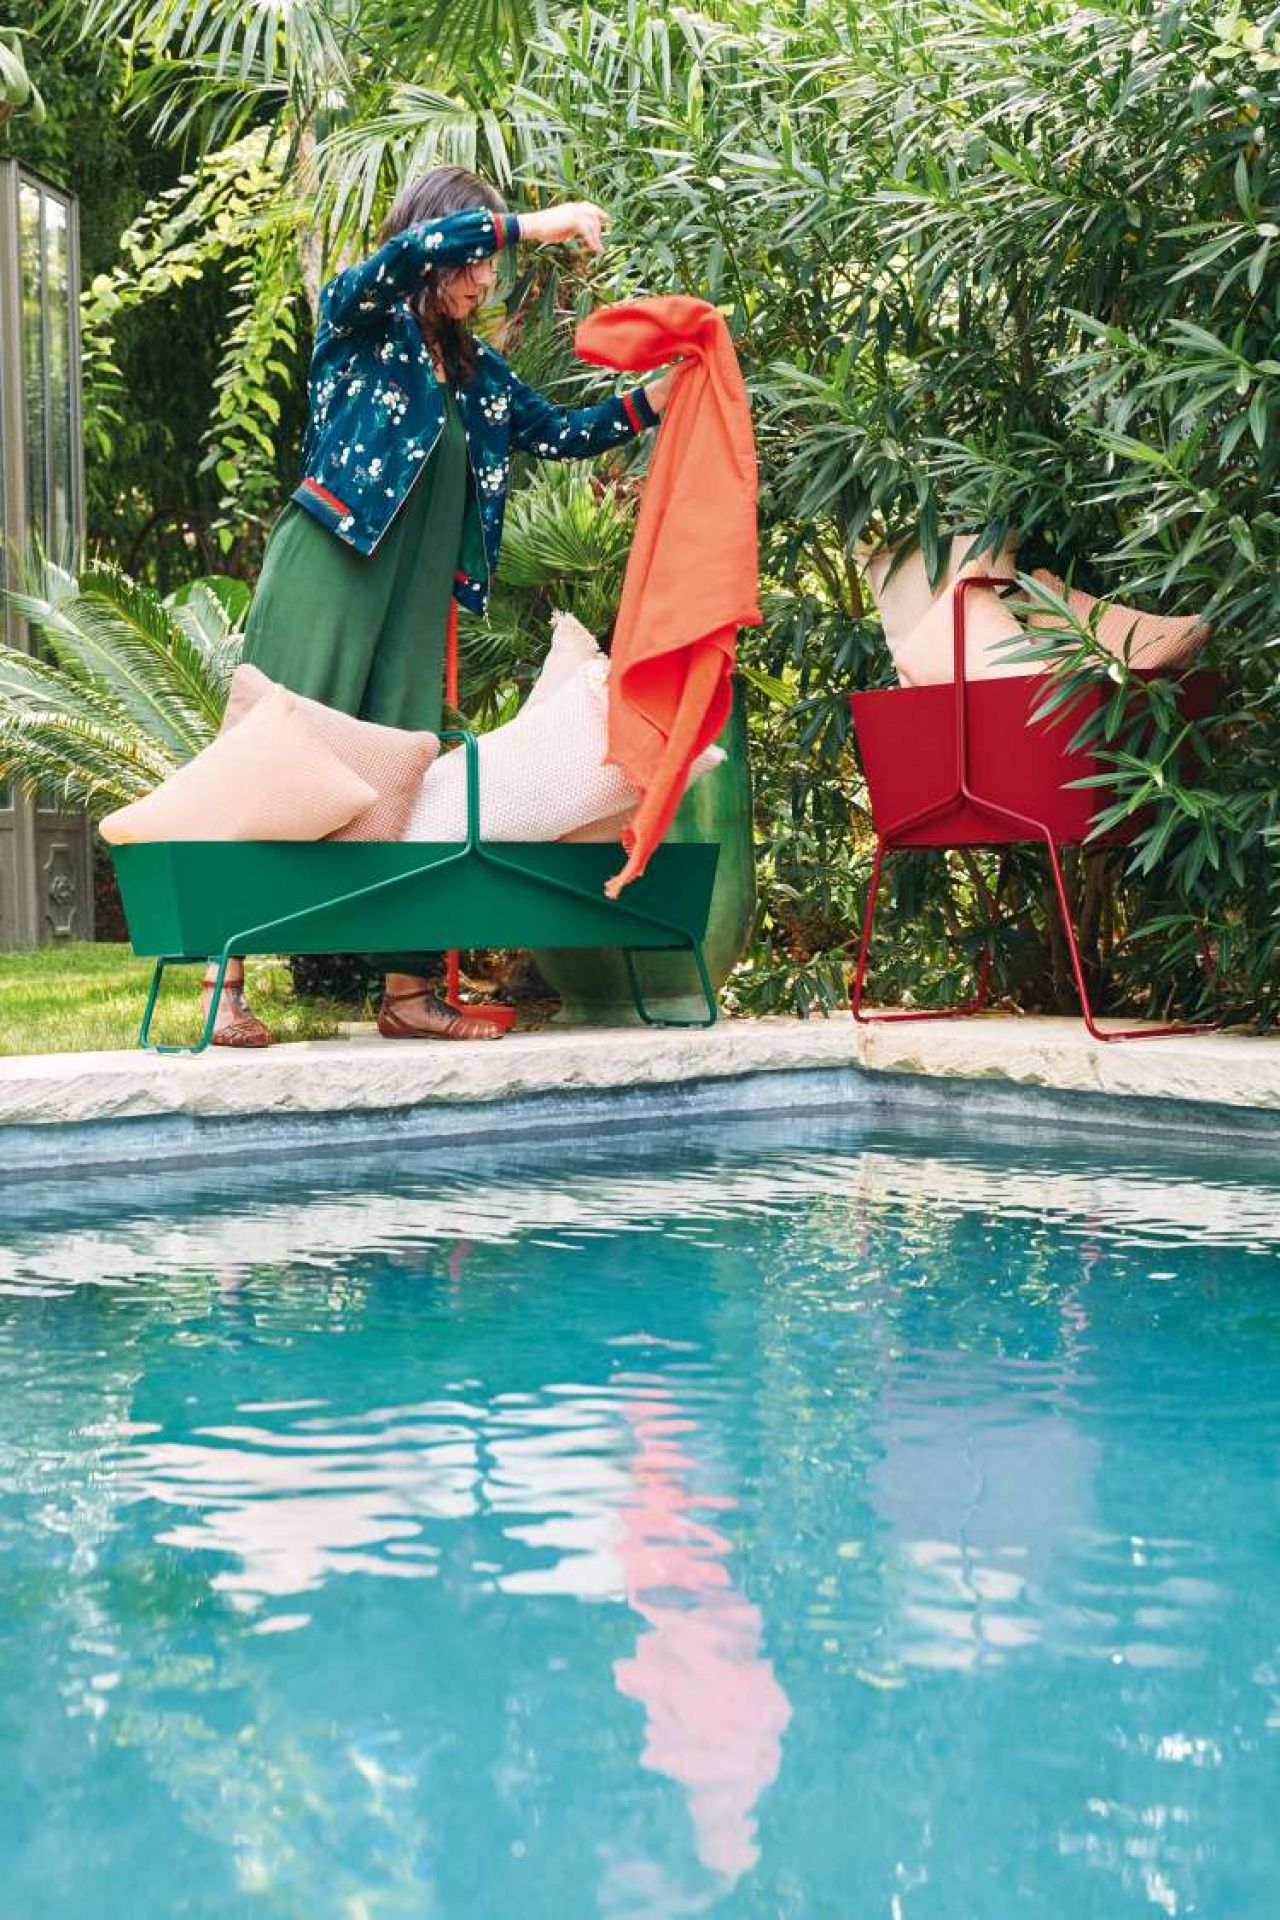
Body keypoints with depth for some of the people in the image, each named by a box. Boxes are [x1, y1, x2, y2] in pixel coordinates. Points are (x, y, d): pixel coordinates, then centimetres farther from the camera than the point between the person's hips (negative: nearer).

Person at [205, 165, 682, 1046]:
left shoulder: (477, 370, 19)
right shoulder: (357, 319, 3)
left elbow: (562, 434, 21)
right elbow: (412, 251, -16)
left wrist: (660, 394, 10)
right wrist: (532, 226, -18)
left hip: (416, 600, 6)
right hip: (325, 578, -6)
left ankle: (408, 992, 6)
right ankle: (225, 986, -7)